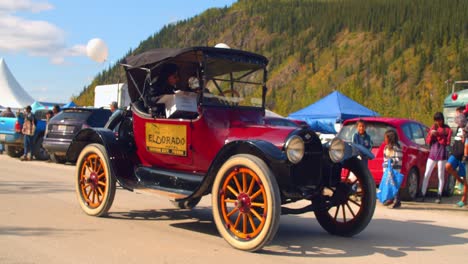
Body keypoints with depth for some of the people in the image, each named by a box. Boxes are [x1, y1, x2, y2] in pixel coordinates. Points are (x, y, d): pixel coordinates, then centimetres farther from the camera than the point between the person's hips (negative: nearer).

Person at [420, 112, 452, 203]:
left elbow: (447, 142, -9)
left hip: (442, 153, -3)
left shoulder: (447, 129, 0)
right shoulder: (433, 127, 11)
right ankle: (423, 195, 1)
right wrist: (431, 134, -11)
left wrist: (438, 135, -17)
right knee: (426, 175, -1)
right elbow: (428, 141, 8)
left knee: (441, 176, 2)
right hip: (432, 152, 3)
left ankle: (439, 196, 9)